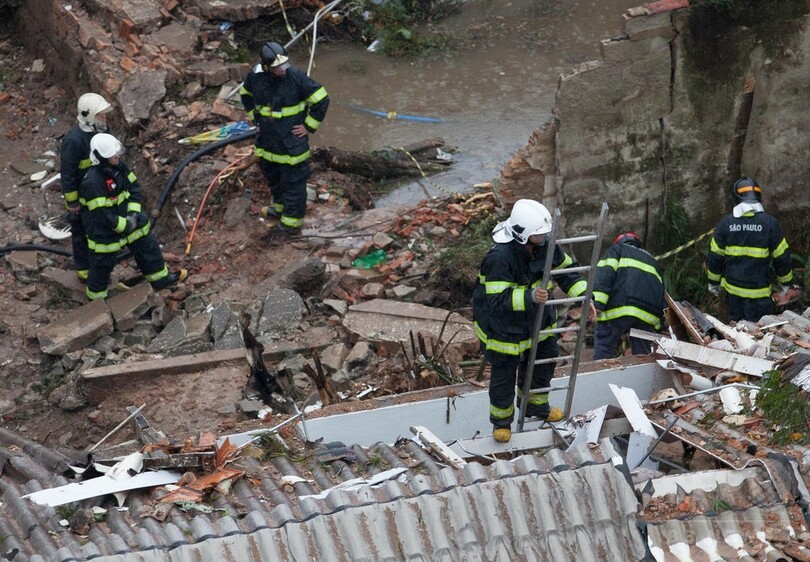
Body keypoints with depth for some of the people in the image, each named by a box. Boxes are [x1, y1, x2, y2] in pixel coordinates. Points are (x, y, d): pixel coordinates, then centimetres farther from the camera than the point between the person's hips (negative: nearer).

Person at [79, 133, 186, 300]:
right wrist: (124, 225, -19)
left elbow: (133, 187, 3)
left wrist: (133, 213, -9)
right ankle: (96, 296, 33)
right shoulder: (91, 183, -32)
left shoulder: (119, 167, -8)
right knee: (103, 263, 10)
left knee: (146, 246, 19)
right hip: (103, 230, -8)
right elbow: (101, 213, -29)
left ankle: (160, 278, 40)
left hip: (125, 217, 8)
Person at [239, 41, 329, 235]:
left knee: (293, 181, 3)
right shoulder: (255, 76, -9)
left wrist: (309, 126, -13)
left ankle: (292, 221, 14)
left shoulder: (296, 77, -23)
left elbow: (322, 99, -16)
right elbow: (245, 94, 16)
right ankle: (280, 206, 47)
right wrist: (254, 116, 12)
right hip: (267, 138, 6)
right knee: (272, 175, 24)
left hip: (291, 141, -6)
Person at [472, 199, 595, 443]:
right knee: (504, 374, 7)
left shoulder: (545, 246, -14)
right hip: (502, 325, -7)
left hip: (536, 318, 7)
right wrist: (530, 297, -49)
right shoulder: (499, 258, -36)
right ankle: (501, 420, 33)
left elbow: (566, 271, 2)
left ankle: (536, 406, 49)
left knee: (545, 359, 22)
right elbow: (499, 300, -36)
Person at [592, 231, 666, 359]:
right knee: (642, 354, 10)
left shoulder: (616, 249, 22)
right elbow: (663, 297, 29)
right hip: (649, 314, 5)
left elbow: (604, 273, 0)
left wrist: (597, 302, -11)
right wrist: (659, 327, 27)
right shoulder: (653, 262, 37)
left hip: (622, 306, -5)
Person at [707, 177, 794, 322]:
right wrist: (785, 282, 11)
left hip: (732, 288, 3)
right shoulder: (770, 223, -11)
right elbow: (782, 257, -4)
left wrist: (713, 282, 15)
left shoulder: (725, 222, -5)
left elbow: (715, 256, 0)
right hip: (759, 291, -3)